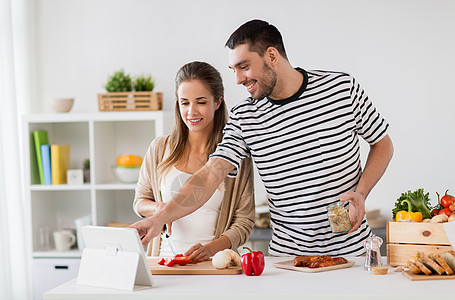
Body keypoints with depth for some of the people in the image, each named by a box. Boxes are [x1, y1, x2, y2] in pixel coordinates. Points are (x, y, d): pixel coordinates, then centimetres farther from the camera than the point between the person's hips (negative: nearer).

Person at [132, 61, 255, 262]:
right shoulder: (160, 148, 8)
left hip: (212, 263, -1)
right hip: (164, 261, 1)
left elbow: (244, 221, 1)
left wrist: (211, 248, -15)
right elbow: (140, 201, 20)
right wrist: (158, 207, -3)